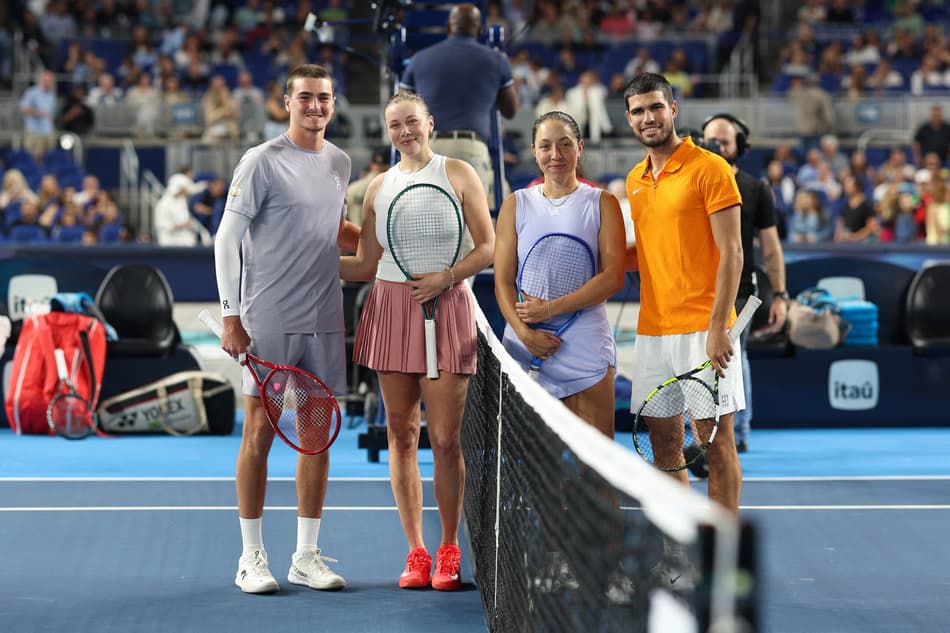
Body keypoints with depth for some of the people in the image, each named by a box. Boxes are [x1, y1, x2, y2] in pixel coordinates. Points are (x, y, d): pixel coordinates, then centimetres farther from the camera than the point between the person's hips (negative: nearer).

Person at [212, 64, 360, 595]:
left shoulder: (339, 163, 11)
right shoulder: (262, 162, -7)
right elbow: (227, 239, -7)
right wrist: (231, 316, -12)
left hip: (324, 321, 5)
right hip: (268, 322, -5)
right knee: (259, 434, -1)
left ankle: (307, 555, 15)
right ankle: (253, 557, 8)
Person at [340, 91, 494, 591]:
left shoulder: (458, 174, 4)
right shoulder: (378, 187, 13)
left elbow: (488, 248, 1)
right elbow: (367, 265, 16)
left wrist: (445, 276, -13)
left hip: (445, 307, -3)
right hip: (391, 307, 3)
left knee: (445, 439, -5)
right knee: (401, 436, 2)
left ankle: (448, 552, 7)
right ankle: (415, 552, 9)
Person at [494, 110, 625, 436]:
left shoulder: (602, 203, 5)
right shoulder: (516, 205, 10)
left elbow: (613, 277, -5)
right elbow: (503, 281, 4)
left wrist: (550, 309, -12)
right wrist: (524, 333, -13)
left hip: (586, 345, -1)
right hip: (525, 345, 1)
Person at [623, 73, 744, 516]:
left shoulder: (710, 169, -6)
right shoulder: (635, 180, 14)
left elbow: (731, 254, -11)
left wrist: (718, 328, -18)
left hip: (702, 329, -6)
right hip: (651, 330, 7)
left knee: (717, 441, -2)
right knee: (663, 443, 10)